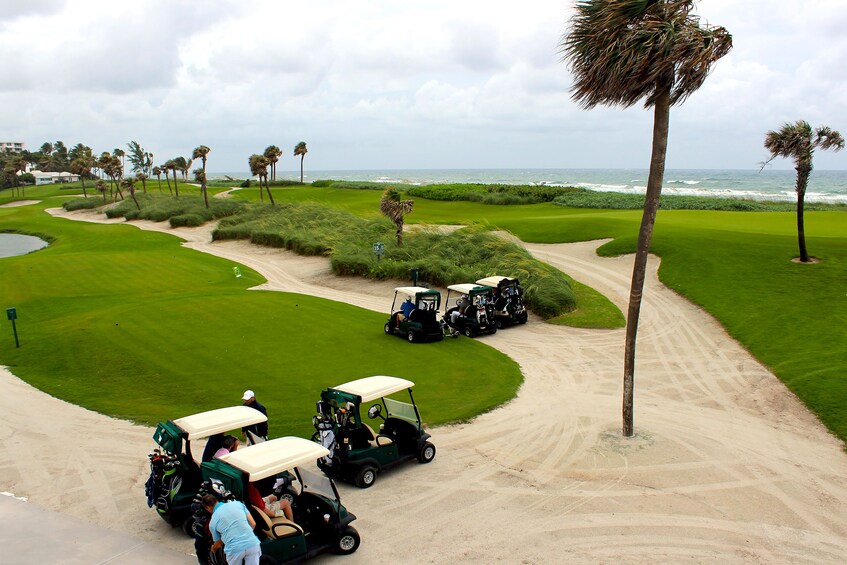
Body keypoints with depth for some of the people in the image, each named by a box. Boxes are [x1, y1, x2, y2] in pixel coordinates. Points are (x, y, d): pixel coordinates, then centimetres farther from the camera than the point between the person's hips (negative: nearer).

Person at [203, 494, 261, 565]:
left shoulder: (212, 522, 13)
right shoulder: (237, 503, 13)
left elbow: (219, 543, 28)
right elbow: (253, 524, 13)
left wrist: (213, 549, 50)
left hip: (234, 549, -1)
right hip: (252, 544, 1)